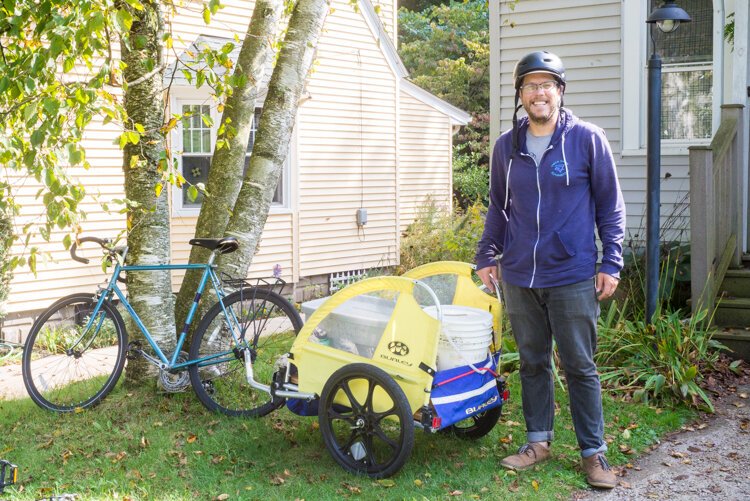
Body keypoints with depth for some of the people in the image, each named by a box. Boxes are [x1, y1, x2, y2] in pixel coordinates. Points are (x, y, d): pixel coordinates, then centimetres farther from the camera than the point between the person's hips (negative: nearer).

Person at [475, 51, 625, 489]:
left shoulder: (588, 139, -4)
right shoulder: (507, 146, 7)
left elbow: (610, 206, 0)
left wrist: (611, 263, -4)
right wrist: (487, 257, 12)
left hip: (572, 277, -4)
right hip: (519, 277, 4)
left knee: (580, 367, 3)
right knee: (532, 363, 13)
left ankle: (593, 451, 14)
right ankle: (539, 441, 25)